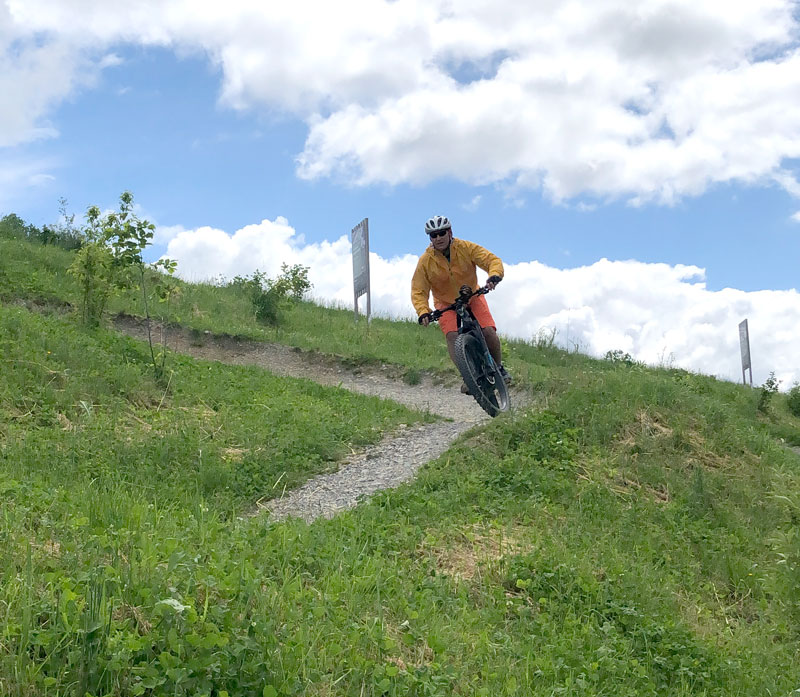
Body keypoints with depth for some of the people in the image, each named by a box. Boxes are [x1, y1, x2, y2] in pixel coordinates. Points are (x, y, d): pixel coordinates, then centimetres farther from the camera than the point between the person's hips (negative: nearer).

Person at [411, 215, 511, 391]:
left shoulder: (466, 248, -18)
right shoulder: (425, 261, -18)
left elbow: (492, 260, -22)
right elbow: (418, 292, -17)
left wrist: (494, 276, -45)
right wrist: (423, 312, -36)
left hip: (472, 298, 0)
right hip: (446, 303, 0)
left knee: (489, 332, -15)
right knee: (452, 336, -24)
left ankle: (498, 367, 10)